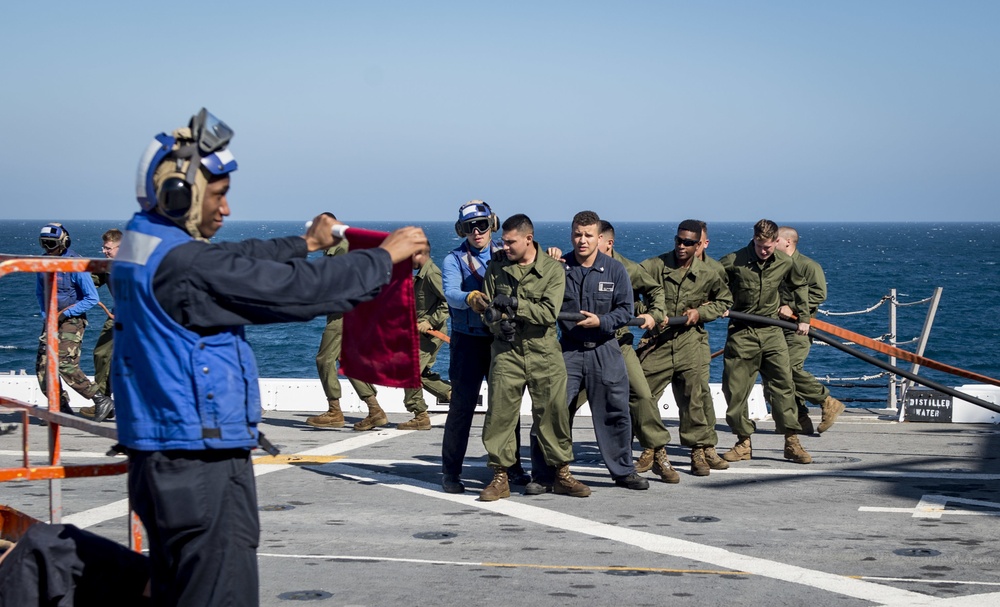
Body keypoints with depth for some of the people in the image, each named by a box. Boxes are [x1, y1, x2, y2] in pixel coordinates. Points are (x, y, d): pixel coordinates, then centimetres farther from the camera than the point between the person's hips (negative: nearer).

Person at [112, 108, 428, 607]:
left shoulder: (140, 245, 9)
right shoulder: (186, 263, -21)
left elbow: (242, 262, 21)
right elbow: (297, 290, -20)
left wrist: (306, 243, 31)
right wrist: (386, 256, -10)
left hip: (153, 450, 10)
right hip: (201, 457, -10)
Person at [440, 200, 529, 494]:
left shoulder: (506, 255, 10)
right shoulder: (454, 260, 1)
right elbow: (451, 292, -17)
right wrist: (470, 298, -39)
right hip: (469, 341, -3)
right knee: (462, 405, -4)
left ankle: (511, 467, 18)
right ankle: (450, 471, 3)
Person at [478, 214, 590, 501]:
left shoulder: (553, 269, -2)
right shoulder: (497, 268, 6)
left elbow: (549, 312, -12)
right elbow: (487, 308, 7)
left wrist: (514, 303, -15)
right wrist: (499, 322, -13)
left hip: (544, 351, -1)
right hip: (507, 351, 2)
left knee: (553, 411, 1)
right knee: (500, 412, -3)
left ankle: (561, 474, 13)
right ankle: (500, 477, 6)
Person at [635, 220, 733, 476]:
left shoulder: (707, 275, 2)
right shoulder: (655, 266, -4)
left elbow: (724, 301, 18)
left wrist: (700, 312, 0)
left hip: (691, 342, 0)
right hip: (657, 341, 0)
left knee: (696, 397, -2)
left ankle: (702, 448, 10)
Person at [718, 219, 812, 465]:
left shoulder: (785, 263, 1)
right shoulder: (734, 261, -9)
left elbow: (800, 287, 20)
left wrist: (803, 318, 17)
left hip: (771, 331, 2)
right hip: (741, 332, -2)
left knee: (783, 384, -5)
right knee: (735, 388, -1)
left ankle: (792, 442, 1)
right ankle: (744, 442, 11)